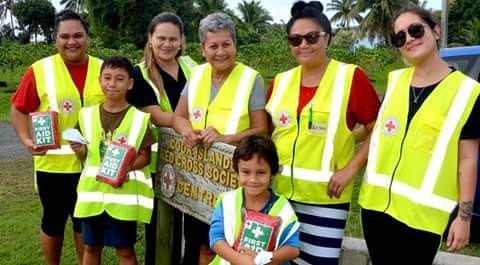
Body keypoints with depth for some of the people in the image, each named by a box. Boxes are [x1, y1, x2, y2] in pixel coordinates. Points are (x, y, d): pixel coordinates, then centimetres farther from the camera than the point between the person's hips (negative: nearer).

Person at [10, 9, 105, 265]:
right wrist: (26, 139, -16)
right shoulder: (40, 70, -7)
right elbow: (19, 109, -1)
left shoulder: (103, 70, 0)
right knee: (53, 220, 14)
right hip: (53, 163, -2)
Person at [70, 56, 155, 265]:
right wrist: (79, 150, -10)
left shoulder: (139, 117, -8)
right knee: (91, 246, 15)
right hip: (92, 190, 4)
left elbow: (145, 156, -5)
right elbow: (85, 155, 12)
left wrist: (127, 167, -23)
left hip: (124, 193, -3)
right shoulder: (88, 115, 3)